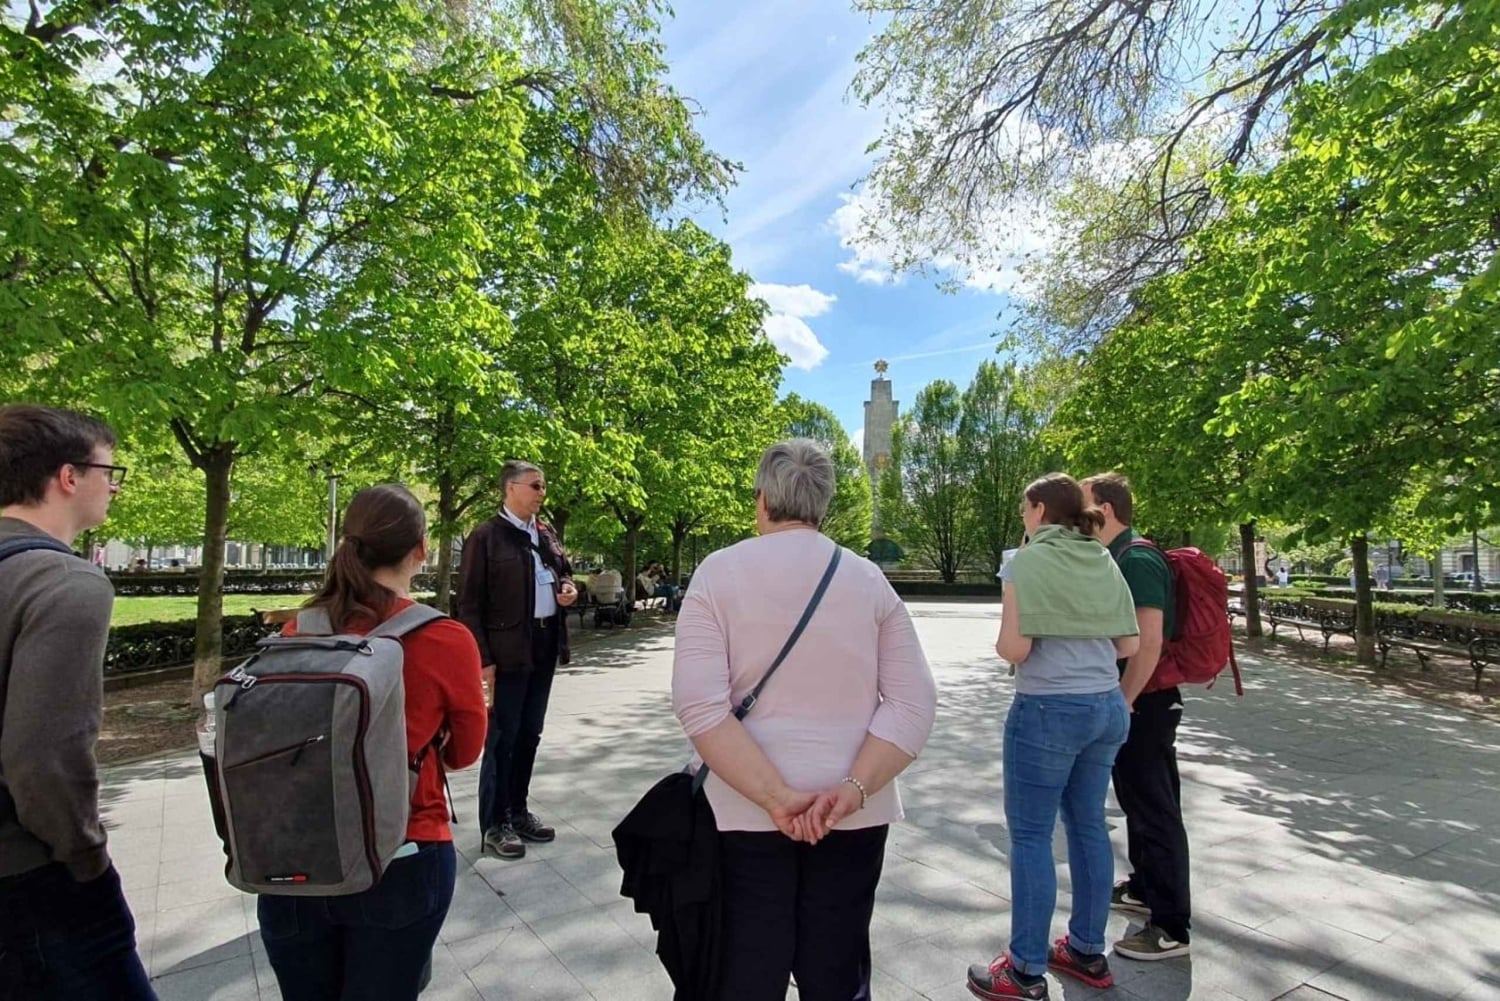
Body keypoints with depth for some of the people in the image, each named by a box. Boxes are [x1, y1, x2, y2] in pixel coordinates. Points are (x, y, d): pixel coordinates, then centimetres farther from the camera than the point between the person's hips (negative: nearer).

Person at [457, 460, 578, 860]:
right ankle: (494, 823, 21)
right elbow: (470, 603, -11)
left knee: (529, 735, 17)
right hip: (507, 650, -7)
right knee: (502, 738, 5)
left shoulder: (547, 533, 10)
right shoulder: (485, 537, -9)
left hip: (545, 646, 7)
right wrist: (483, 658, -15)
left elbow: (564, 570, 24)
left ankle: (518, 811, 33)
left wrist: (569, 588, 0)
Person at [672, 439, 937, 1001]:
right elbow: (914, 703, -7)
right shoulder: (868, 580, -1)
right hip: (853, 816, 2)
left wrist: (776, 798, -17)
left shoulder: (718, 573, -8)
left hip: (747, 810, -1)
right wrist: (852, 790, -13)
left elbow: (700, 707, -17)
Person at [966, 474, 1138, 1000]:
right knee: (1088, 825, 18)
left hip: (1049, 709, -7)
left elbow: (1015, 647, -17)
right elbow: (1129, 644, 9)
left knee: (1030, 834, 3)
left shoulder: (1027, 561, -12)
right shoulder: (1104, 562, 7)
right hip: (1108, 706, 7)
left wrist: (998, 641, 3)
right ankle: (1087, 951, 32)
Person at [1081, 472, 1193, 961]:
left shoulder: (1137, 560, -20)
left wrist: (1122, 704, -22)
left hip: (1143, 703, -10)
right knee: (1138, 801, 21)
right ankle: (1144, 888, 38)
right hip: (1132, 700, 10)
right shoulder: (1117, 558, 10)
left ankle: (1172, 926, 13)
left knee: (1155, 808, 1)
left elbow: (1149, 642, -26)